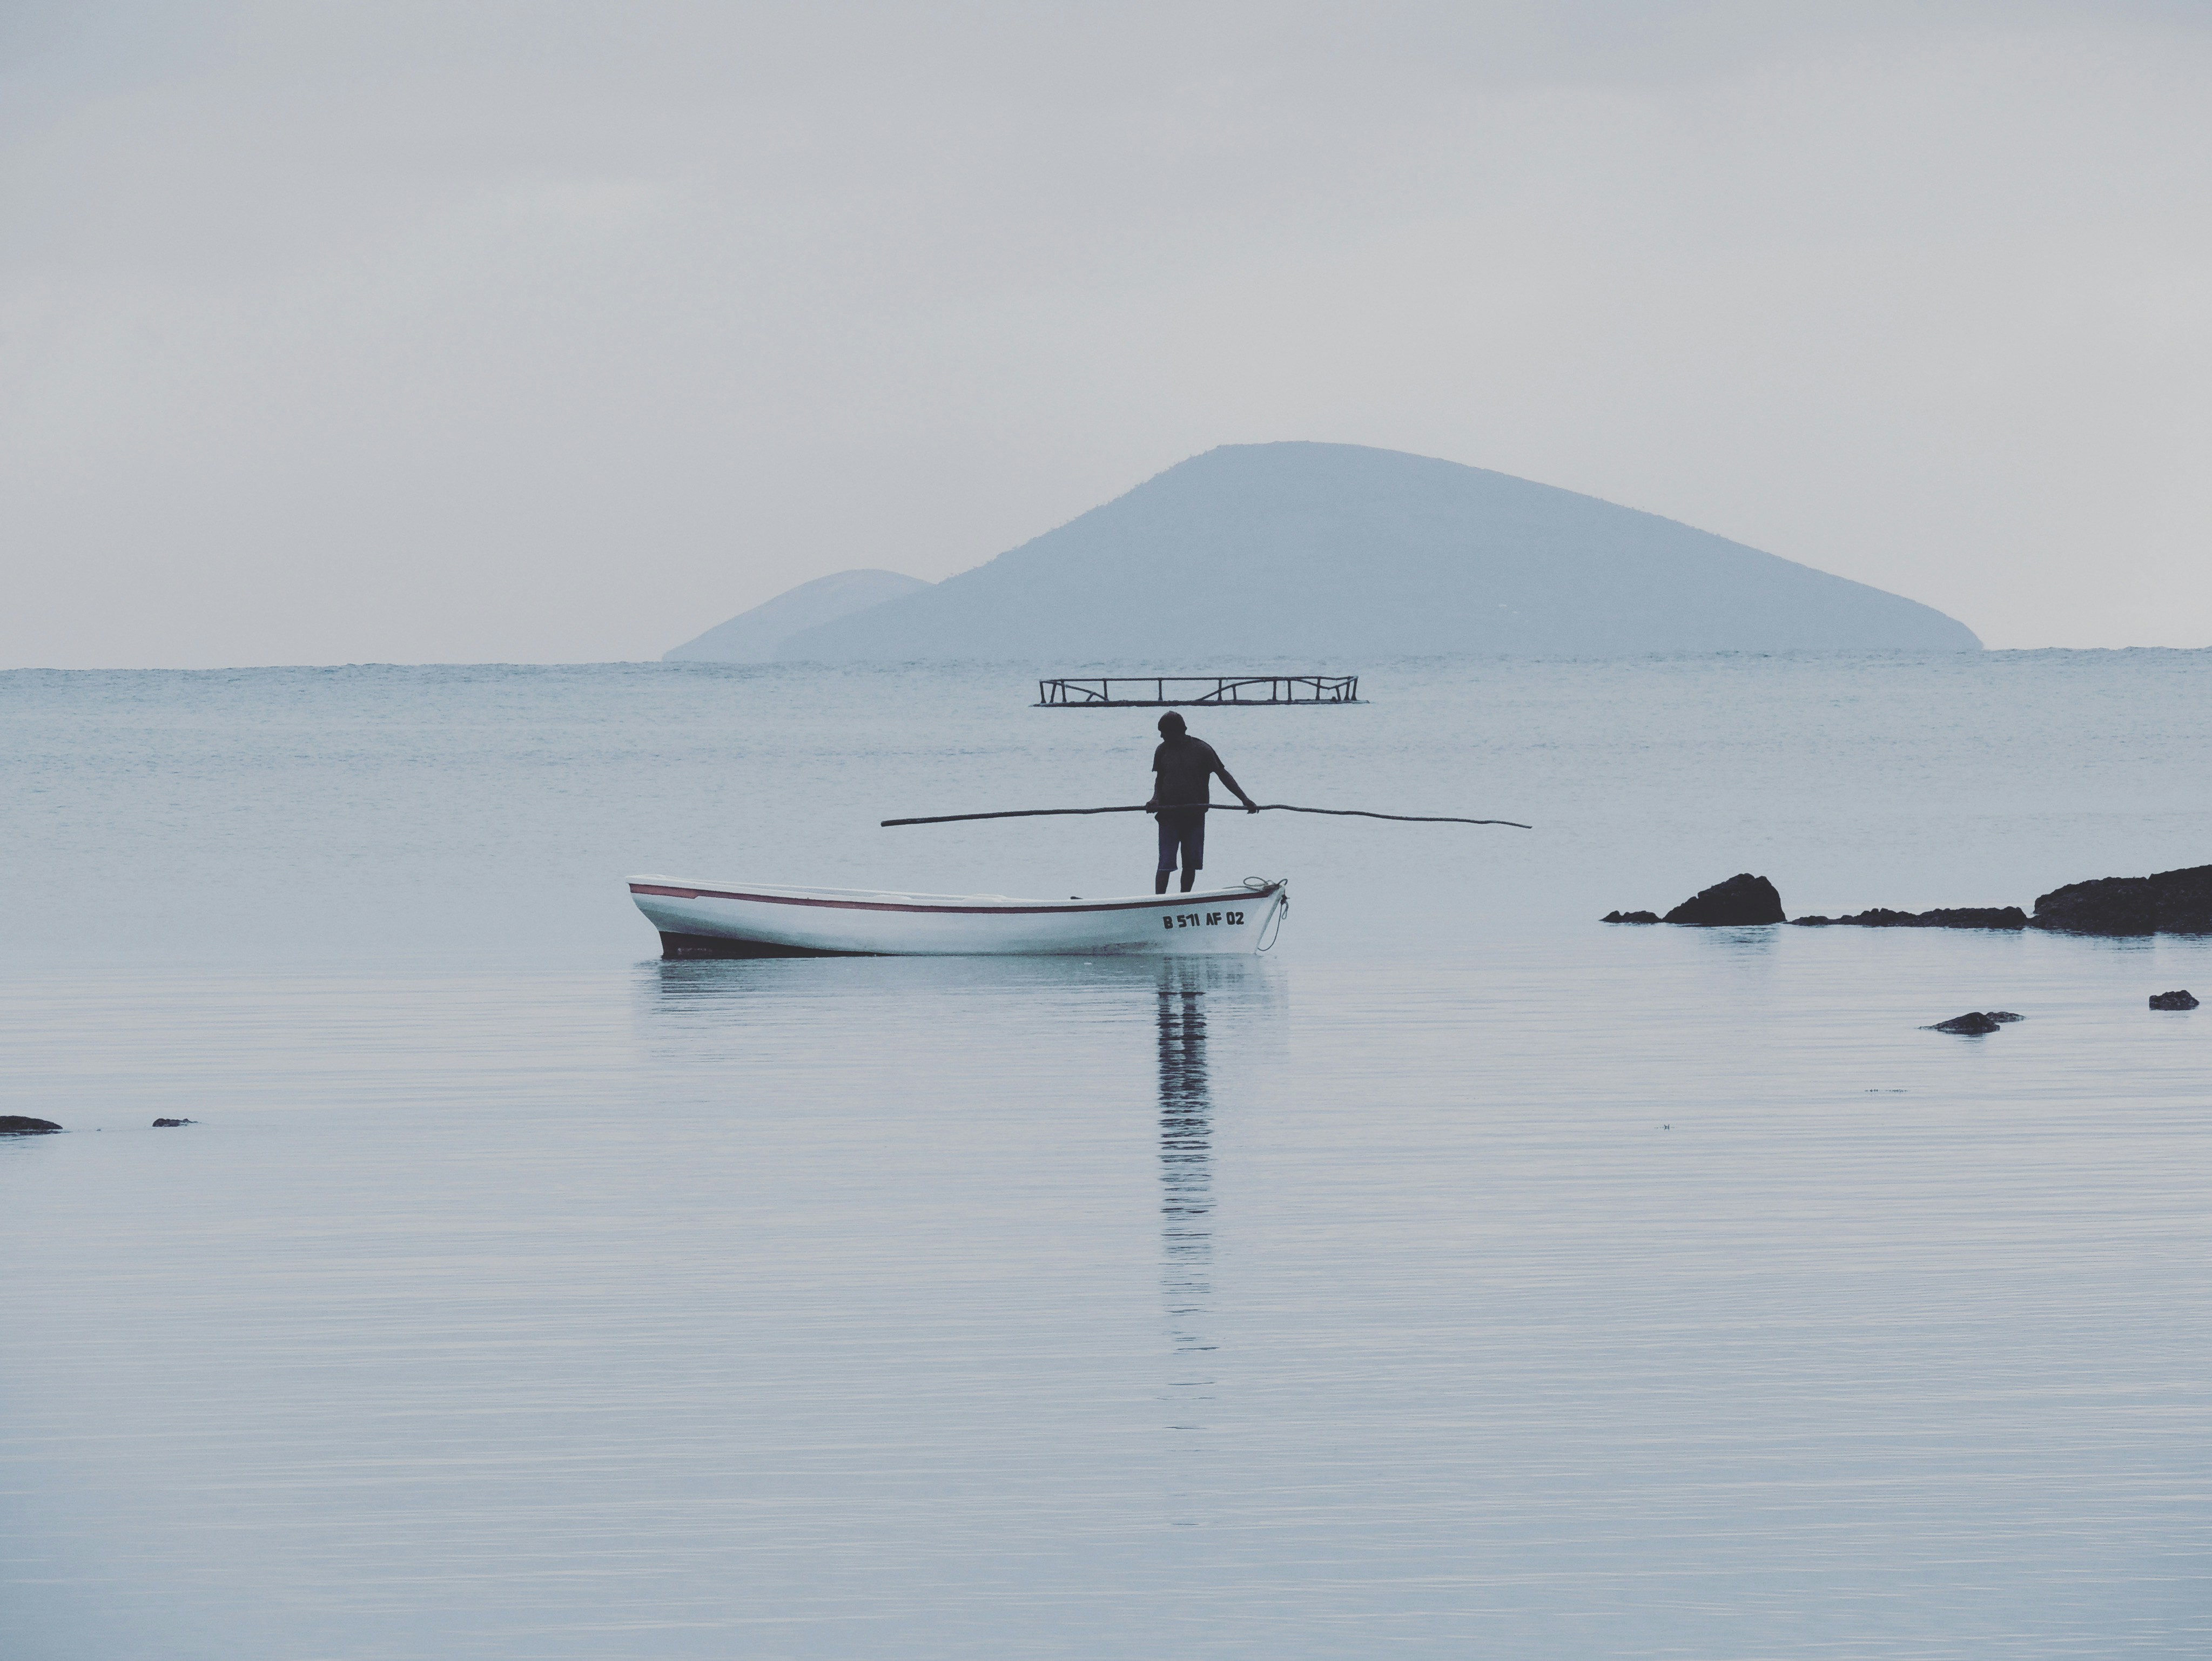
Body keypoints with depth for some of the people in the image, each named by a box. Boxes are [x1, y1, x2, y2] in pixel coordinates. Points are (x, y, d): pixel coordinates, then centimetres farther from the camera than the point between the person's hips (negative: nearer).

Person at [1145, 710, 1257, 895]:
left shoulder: (1202, 750, -5)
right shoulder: (1162, 751, 2)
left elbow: (1223, 775, 0)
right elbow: (1159, 780, 12)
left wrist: (1244, 799, -5)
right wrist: (1155, 800, -8)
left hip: (1195, 817, 0)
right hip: (1169, 817, 0)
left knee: (1191, 864, 6)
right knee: (1165, 864, -8)